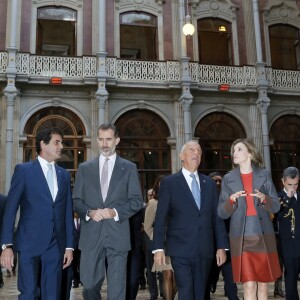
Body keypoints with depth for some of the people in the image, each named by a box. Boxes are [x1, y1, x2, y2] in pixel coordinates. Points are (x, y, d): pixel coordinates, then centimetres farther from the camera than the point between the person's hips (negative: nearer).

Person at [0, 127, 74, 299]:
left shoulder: (64, 175, 12)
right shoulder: (24, 170, -1)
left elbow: (68, 212, 11)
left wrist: (69, 246, 8)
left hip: (56, 245, 4)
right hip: (30, 243, -3)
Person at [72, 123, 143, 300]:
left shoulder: (129, 168, 7)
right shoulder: (85, 168, 11)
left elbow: (137, 201, 2)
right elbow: (76, 200, 8)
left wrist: (115, 212, -13)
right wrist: (89, 212, -11)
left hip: (117, 235, -2)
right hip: (91, 235, 2)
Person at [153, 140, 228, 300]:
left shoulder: (209, 183, 13)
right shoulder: (169, 182, 1)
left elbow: (217, 216, 11)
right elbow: (161, 218, -3)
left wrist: (222, 246, 6)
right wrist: (158, 248, -9)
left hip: (205, 250, 4)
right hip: (181, 249, -4)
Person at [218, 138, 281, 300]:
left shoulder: (264, 175, 5)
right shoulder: (228, 179, 4)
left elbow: (276, 206, 4)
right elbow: (222, 213, 3)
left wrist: (264, 198, -16)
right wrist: (231, 200, -16)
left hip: (263, 236, 1)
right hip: (241, 237, -1)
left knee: (263, 285, 9)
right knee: (249, 286, -5)